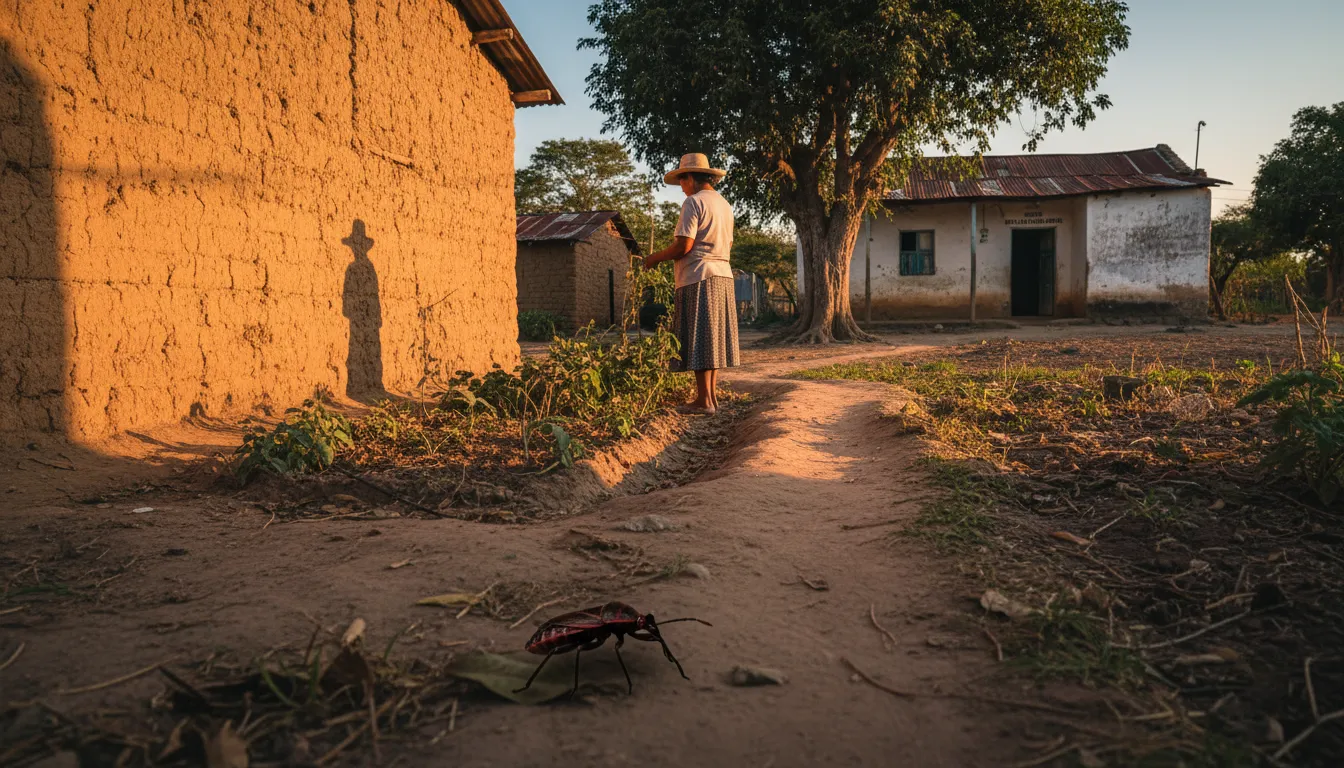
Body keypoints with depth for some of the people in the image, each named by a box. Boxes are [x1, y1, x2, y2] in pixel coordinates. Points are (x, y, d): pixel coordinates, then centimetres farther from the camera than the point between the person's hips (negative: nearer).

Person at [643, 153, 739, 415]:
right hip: (723, 275, 9)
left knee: (699, 340, -7)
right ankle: (712, 395, 13)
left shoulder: (694, 202, -8)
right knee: (713, 338, 10)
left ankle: (704, 400, -7)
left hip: (699, 278, -9)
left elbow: (683, 246, -15)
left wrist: (656, 257, -1)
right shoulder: (724, 204, 18)